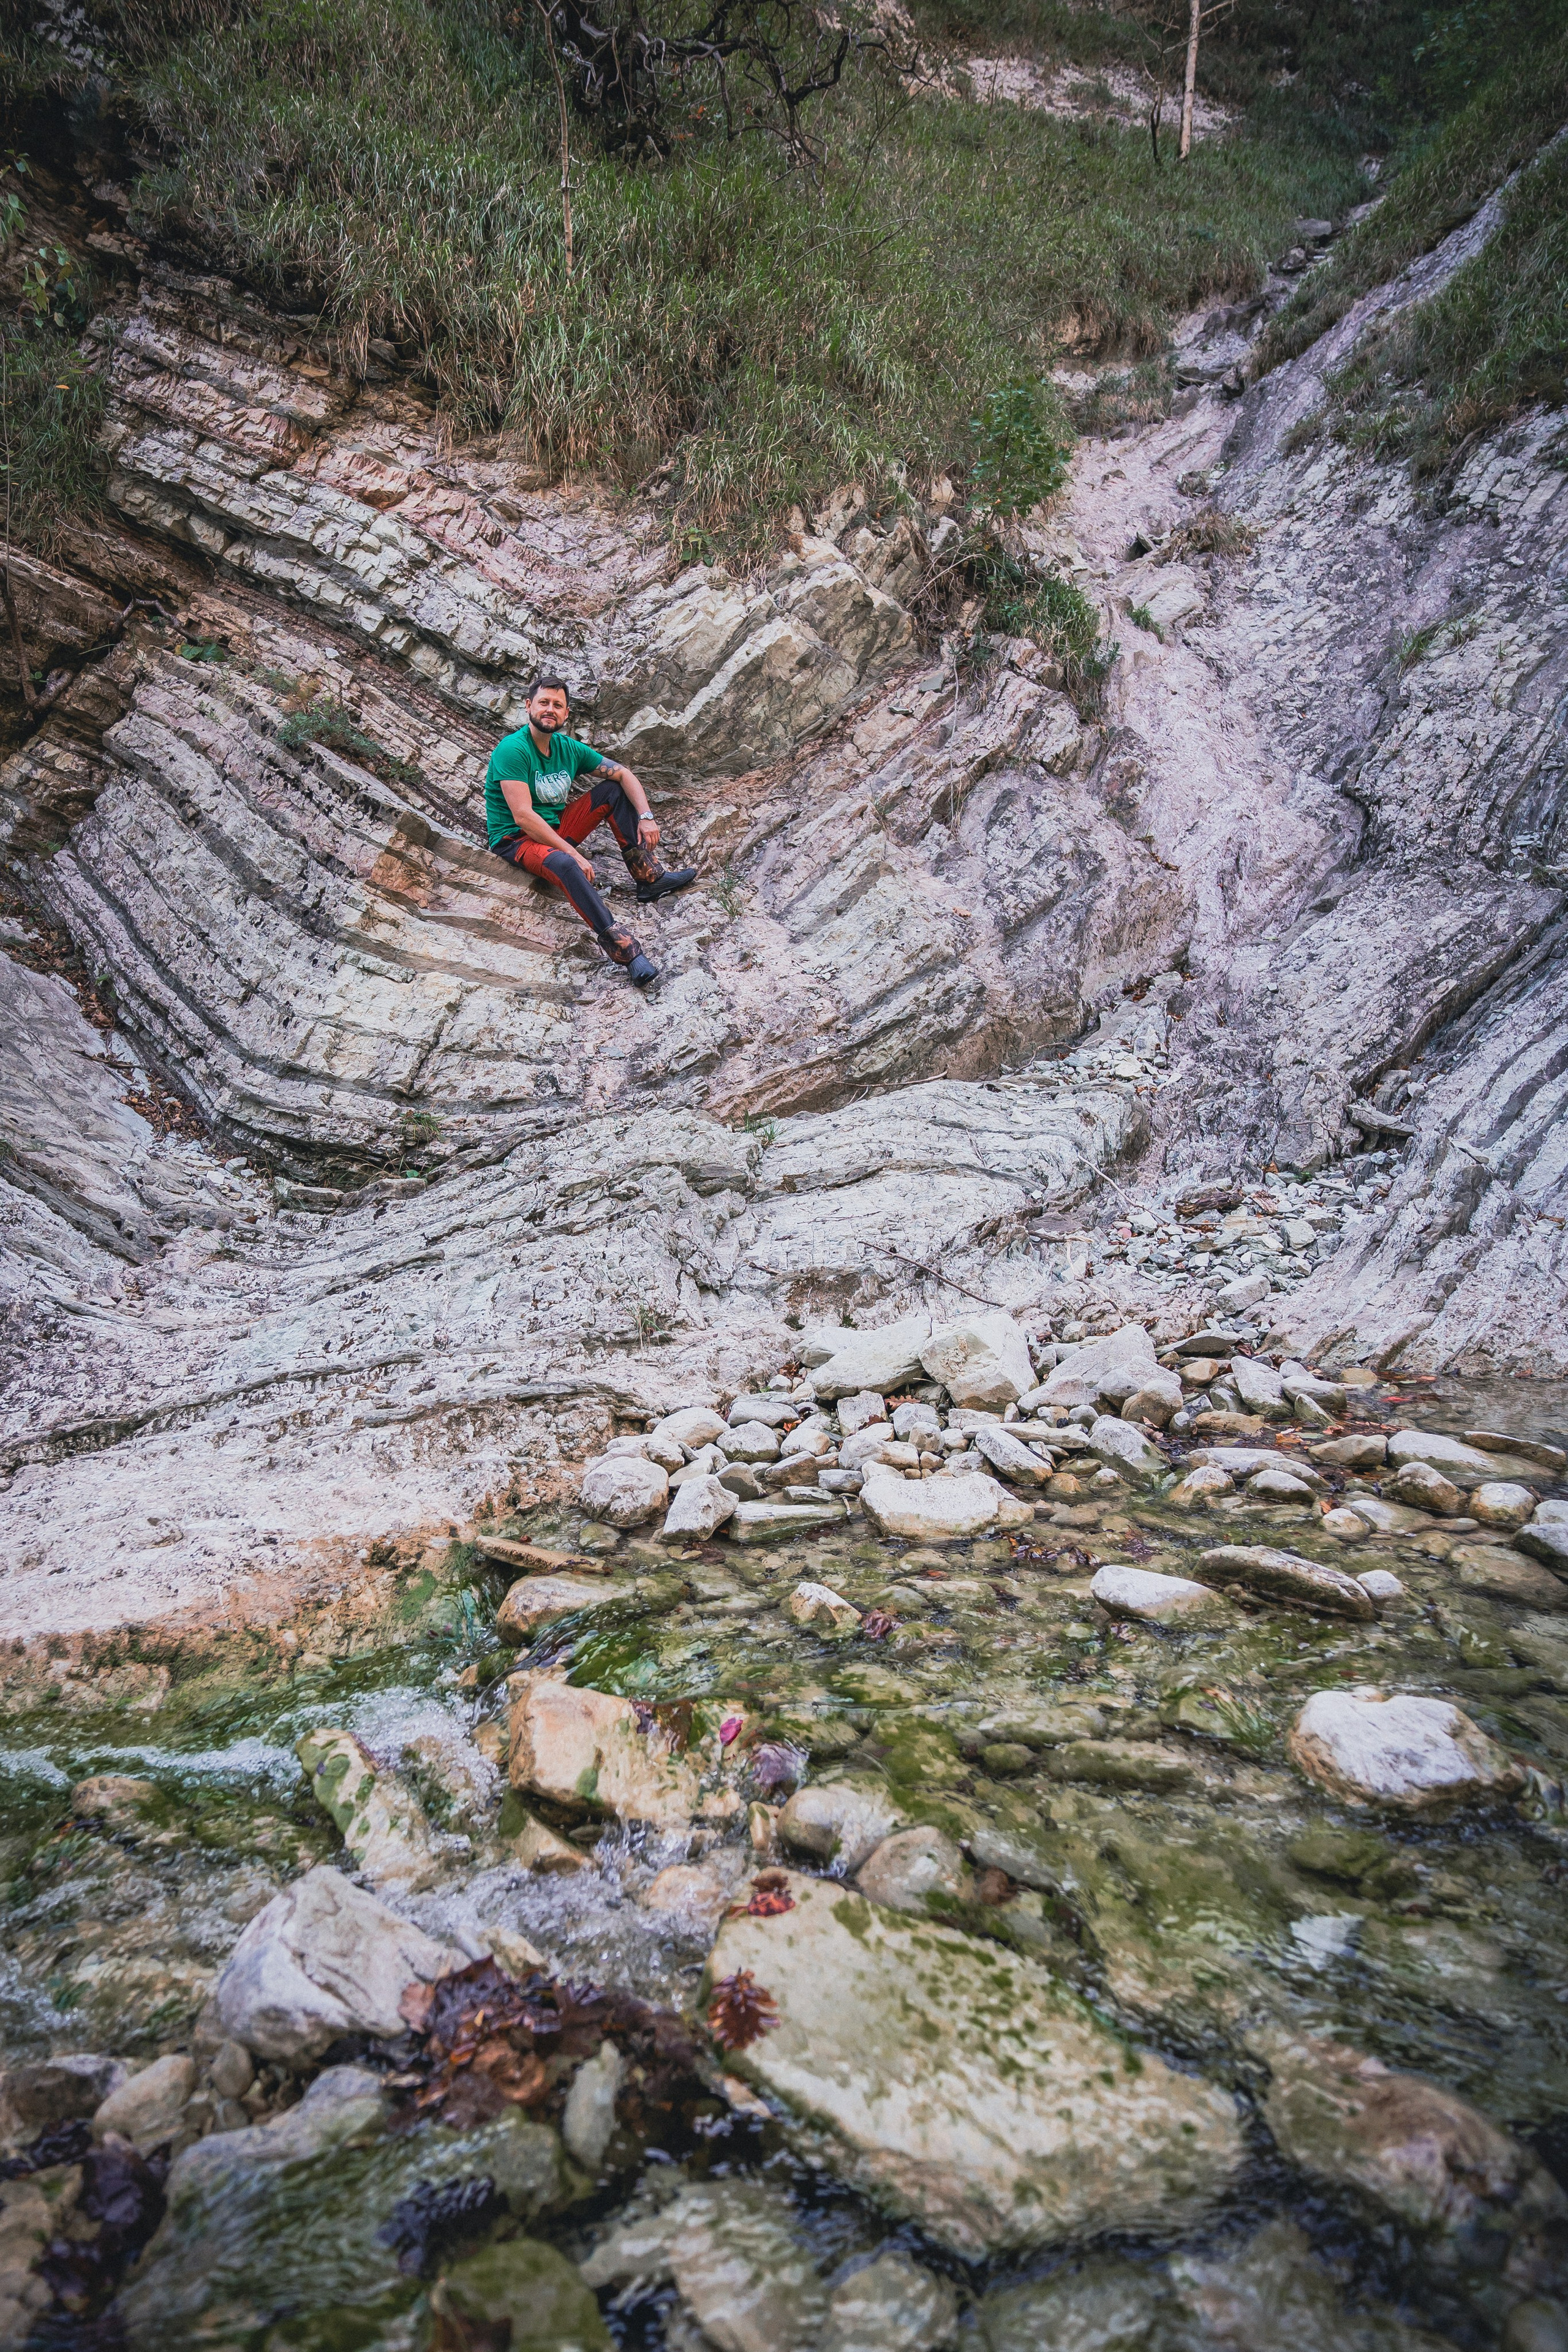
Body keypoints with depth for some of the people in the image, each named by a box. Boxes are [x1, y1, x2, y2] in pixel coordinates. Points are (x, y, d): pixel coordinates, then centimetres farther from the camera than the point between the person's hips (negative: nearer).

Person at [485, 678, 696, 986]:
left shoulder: (568, 748, 3)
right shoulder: (512, 750, -18)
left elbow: (623, 773, 8)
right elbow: (523, 817, -26)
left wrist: (646, 817, -9)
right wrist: (573, 853, -28)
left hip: (557, 827, 8)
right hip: (516, 839, -8)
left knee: (613, 790, -1)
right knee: (565, 864, -40)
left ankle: (649, 879, -6)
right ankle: (623, 950, -46)